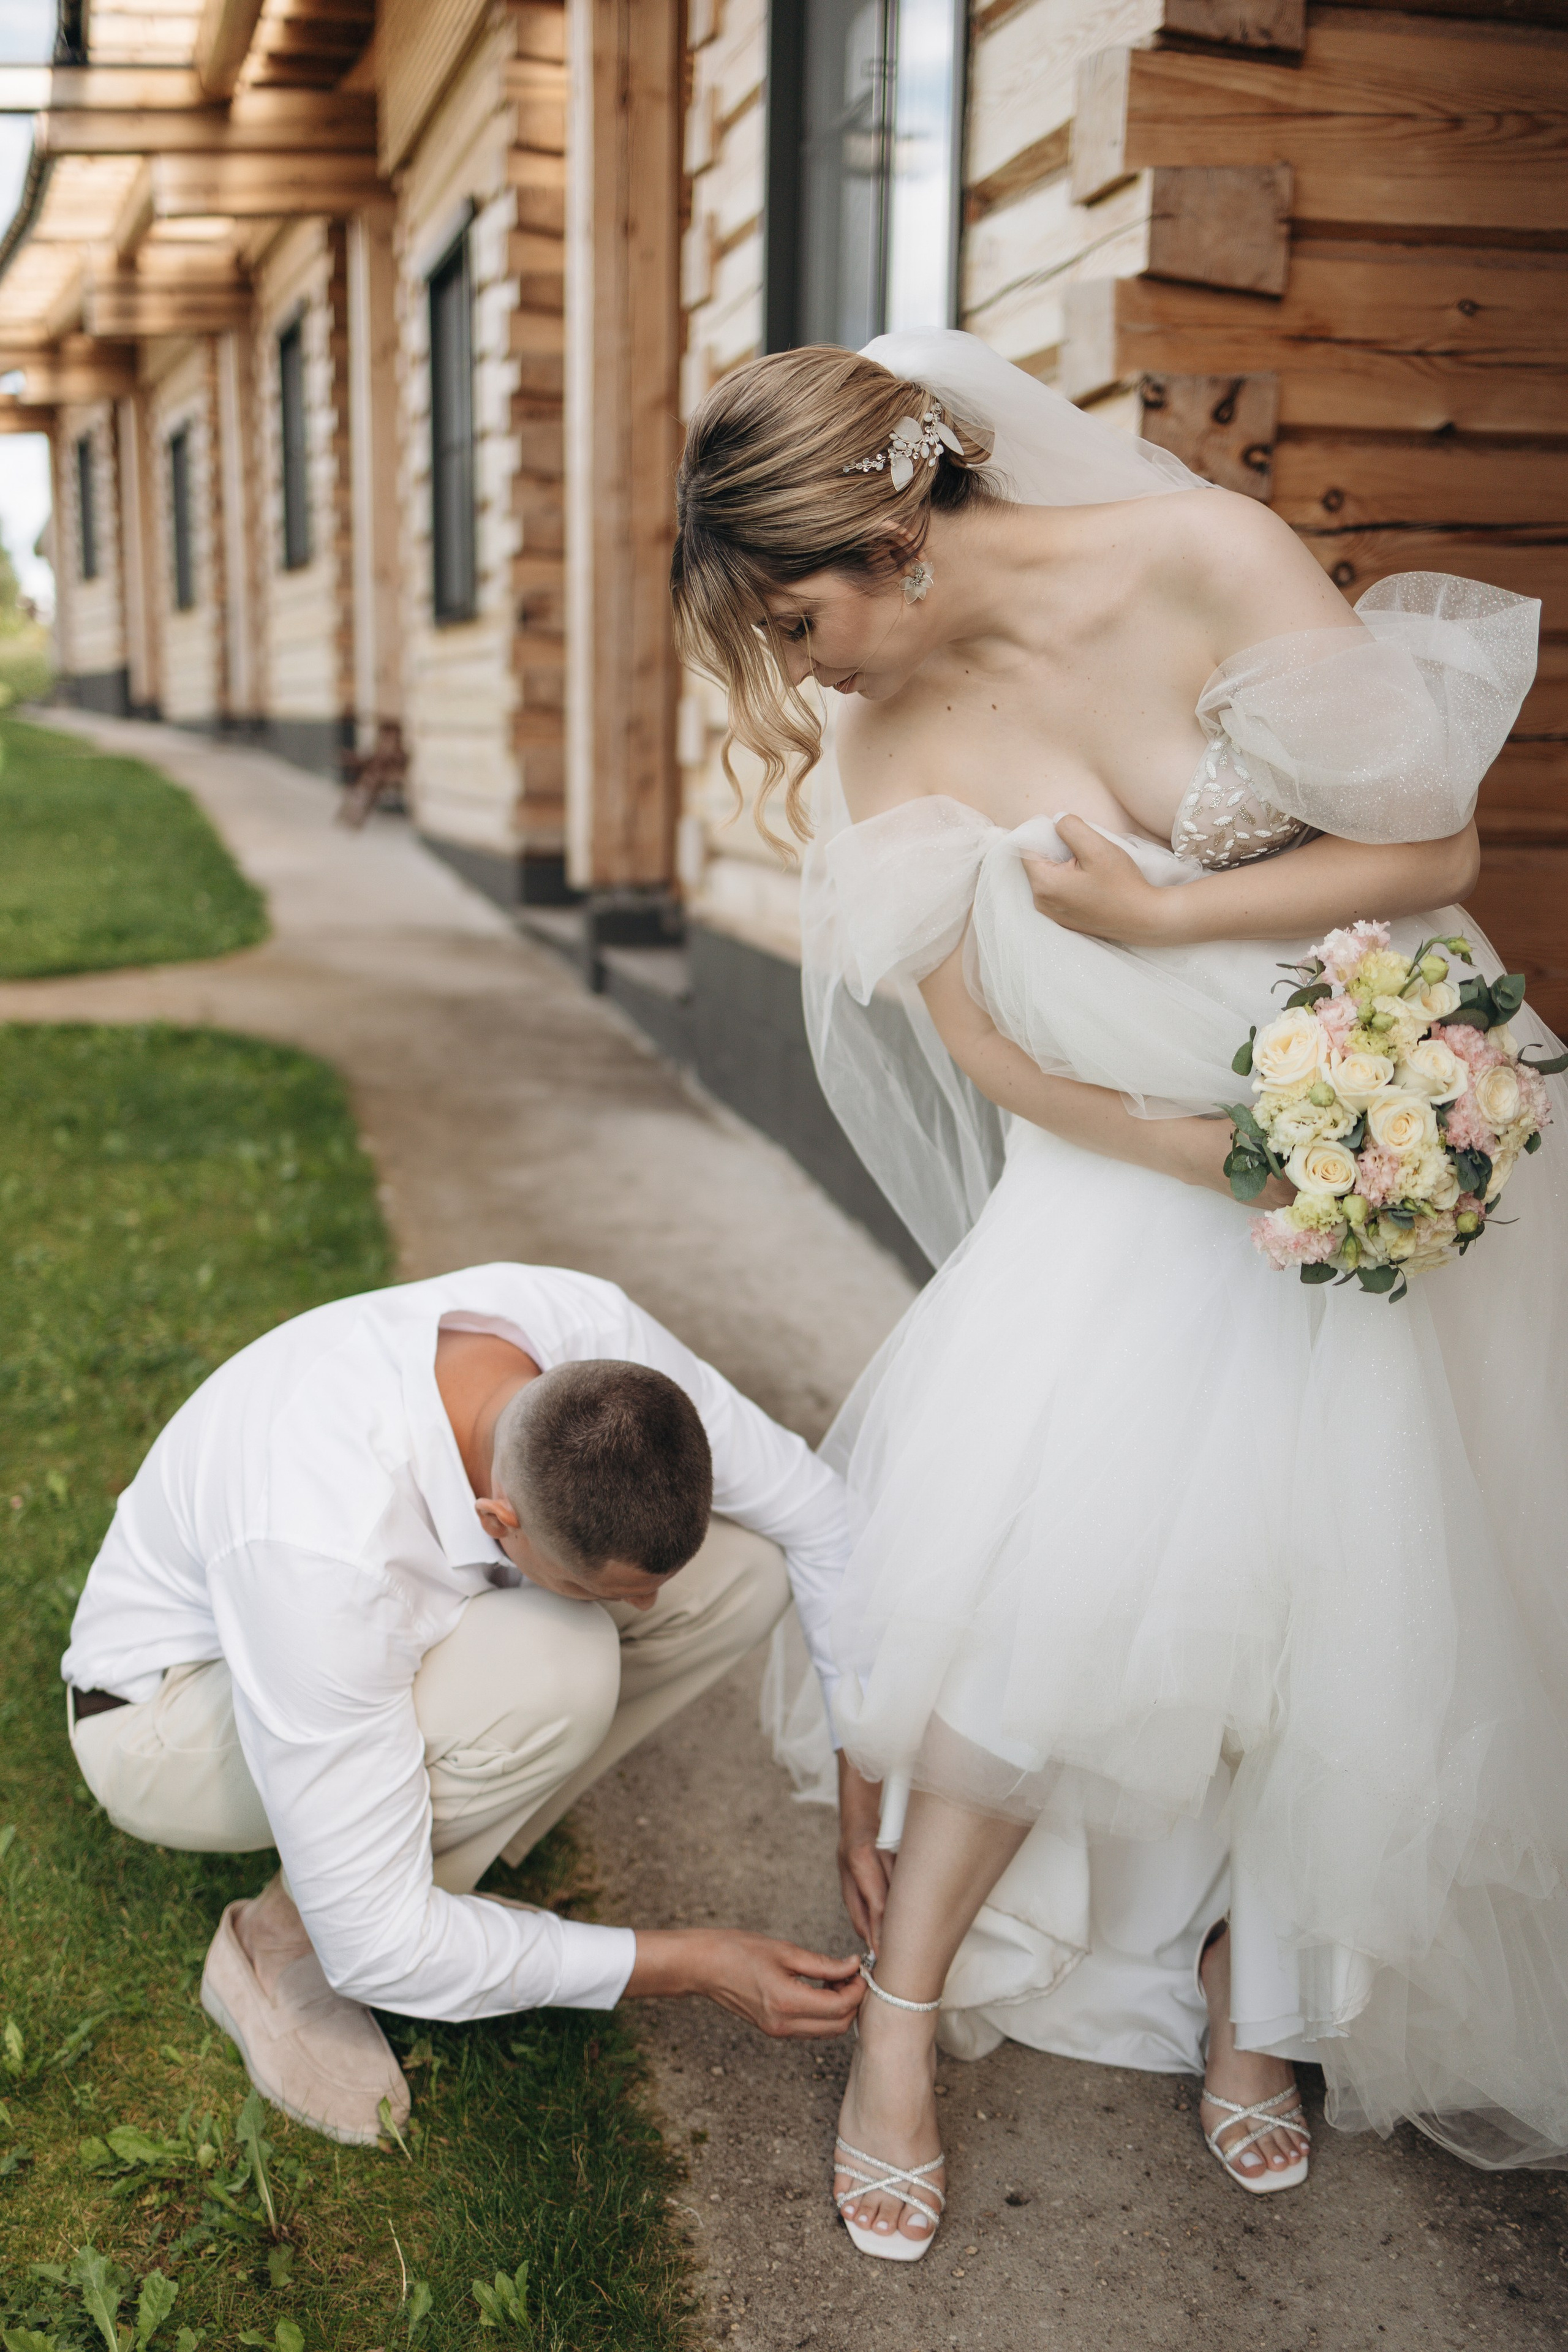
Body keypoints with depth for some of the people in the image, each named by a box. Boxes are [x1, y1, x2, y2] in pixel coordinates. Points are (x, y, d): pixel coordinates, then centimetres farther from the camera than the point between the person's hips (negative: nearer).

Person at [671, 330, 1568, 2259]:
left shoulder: (1205, 560, -16)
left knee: (1343, 1611, 3)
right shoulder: (884, 755, -8)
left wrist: (1157, 912, -20)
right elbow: (1007, 1063, -9)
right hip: (1133, 1179, 1)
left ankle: (1249, 1992, 28)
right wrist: (1248, 1162, -20)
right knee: (1019, 1566, -14)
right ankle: (900, 2026, 6)